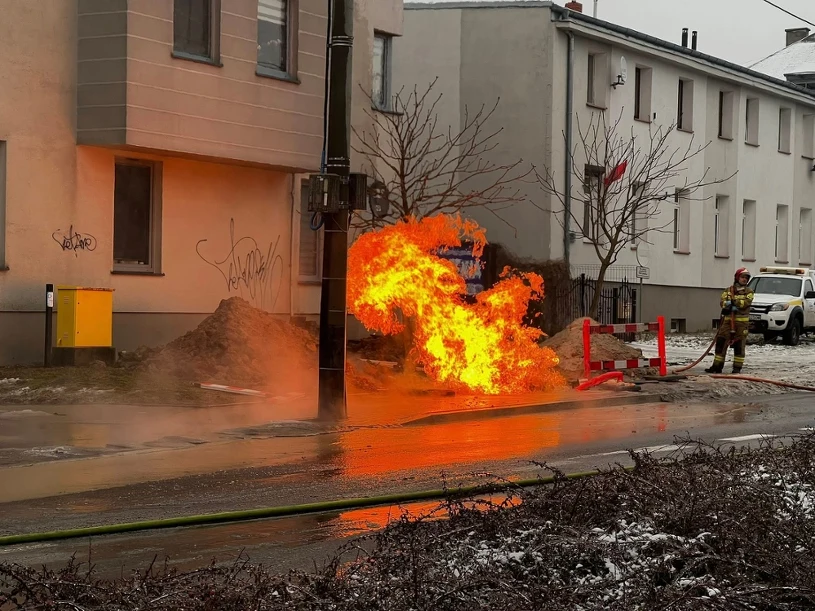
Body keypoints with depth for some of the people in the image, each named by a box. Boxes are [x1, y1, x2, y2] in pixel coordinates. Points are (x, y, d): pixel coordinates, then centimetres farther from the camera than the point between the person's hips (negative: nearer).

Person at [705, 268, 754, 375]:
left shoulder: (749, 291, 7)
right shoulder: (728, 290, 13)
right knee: (721, 343, -1)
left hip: (742, 322, -2)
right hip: (727, 320, 2)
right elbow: (723, 302, -2)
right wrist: (732, 307, -20)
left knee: (739, 345, 0)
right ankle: (717, 366, 4)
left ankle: (737, 367, 7)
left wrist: (733, 301, -14)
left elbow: (746, 302, -11)